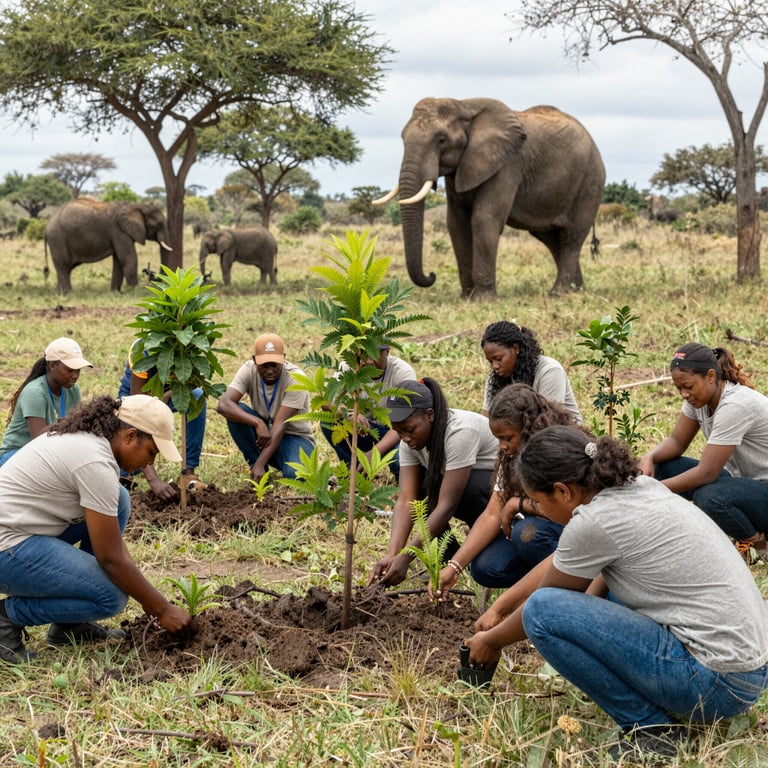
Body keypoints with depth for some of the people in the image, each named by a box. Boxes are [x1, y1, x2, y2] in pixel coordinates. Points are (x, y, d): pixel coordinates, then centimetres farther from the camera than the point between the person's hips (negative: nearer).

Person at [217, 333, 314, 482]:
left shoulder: (295, 378, -23)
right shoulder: (249, 370, -14)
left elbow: (280, 425, -29)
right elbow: (223, 404, -28)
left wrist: (260, 463, -38)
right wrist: (258, 423, -43)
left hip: (294, 436, -4)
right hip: (262, 435, 4)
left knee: (295, 474, -35)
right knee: (236, 411, -25)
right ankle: (258, 469, -11)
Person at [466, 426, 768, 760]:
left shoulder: (593, 522, -16)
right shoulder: (640, 486, 8)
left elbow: (543, 603, 2)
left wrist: (491, 641, 19)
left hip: (718, 683, -9)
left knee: (542, 610, -12)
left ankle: (650, 727, -3)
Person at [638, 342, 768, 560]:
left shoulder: (735, 405, -28)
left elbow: (706, 473, -30)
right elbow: (677, 442, 4)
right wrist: (649, 458, -18)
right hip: (741, 478, 9)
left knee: (709, 497, -37)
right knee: (662, 467, -4)